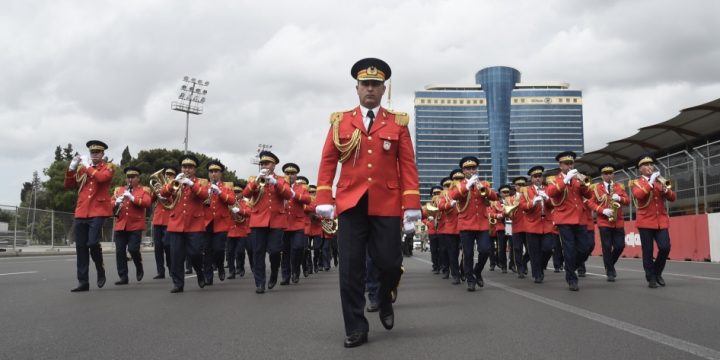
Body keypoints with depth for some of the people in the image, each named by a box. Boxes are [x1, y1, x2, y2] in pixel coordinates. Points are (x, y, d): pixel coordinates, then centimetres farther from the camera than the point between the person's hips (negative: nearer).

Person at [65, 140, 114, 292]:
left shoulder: (108, 167, 3)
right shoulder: (82, 167, 17)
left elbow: (102, 177, -19)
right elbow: (68, 185, 13)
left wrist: (88, 167, -9)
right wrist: (72, 168, 0)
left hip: (98, 211, -5)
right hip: (81, 212, 5)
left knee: (92, 243, -18)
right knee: (81, 247, 3)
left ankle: (101, 271, 8)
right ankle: (83, 282, 9)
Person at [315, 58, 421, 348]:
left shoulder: (398, 123, 8)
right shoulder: (340, 121, 9)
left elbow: (408, 165, 3)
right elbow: (327, 162, 6)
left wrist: (412, 205, -6)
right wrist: (324, 200, -5)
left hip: (387, 204, 0)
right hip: (351, 204, 1)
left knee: (390, 262, 0)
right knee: (350, 268, -1)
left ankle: (384, 300, 33)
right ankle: (356, 328, 9)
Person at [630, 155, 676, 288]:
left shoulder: (660, 181, 16)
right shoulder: (636, 182, 4)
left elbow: (673, 198, 7)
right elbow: (638, 195, -18)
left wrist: (665, 189, -12)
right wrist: (651, 181, -19)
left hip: (661, 221, 3)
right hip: (645, 222, -3)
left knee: (665, 248, -7)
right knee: (648, 251, -2)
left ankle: (657, 273, 15)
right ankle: (651, 278, 8)